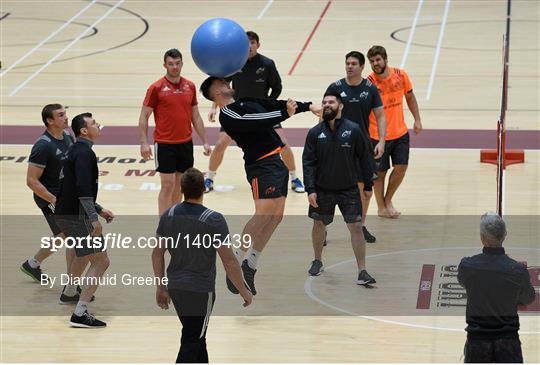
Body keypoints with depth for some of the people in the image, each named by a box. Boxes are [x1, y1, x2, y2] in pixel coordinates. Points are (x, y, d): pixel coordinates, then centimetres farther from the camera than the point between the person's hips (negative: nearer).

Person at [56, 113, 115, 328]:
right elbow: (83, 189, -26)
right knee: (100, 262, -10)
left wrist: (99, 210, 27)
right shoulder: (84, 152, -14)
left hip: (66, 213, 10)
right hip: (76, 216, -10)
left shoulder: (76, 151, 18)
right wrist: (94, 218, -30)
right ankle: (80, 314, -15)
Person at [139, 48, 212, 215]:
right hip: (165, 144, -4)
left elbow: (196, 117, 14)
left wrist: (205, 142, 10)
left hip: (186, 143, 4)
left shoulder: (190, 86, 6)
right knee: (168, 185, -6)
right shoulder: (156, 88, -7)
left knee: (179, 185, 9)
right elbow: (144, 116, -4)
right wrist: (144, 143, -13)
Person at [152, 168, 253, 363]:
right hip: (200, 291, -6)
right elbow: (229, 261, -14)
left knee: (197, 338, 22)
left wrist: (160, 287, 16)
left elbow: (157, 253, 6)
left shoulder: (168, 215, 0)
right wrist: (244, 291, -2)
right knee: (191, 344, -1)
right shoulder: (214, 220, -16)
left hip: (175, 287, 6)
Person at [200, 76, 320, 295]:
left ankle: (250, 265, 13)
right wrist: (285, 114, -16)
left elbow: (273, 104, 19)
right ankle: (234, 264, -6)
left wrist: (308, 107, 16)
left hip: (277, 161, 9)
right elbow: (260, 121, -21)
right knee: (263, 215, -15)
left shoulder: (245, 102, 19)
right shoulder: (228, 115, -10)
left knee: (276, 216, 6)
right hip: (262, 165, -9)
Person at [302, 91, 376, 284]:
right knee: (318, 225, 15)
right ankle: (317, 261, 38)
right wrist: (310, 190, -11)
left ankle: (362, 272, -2)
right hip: (322, 190, 2)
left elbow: (364, 158, 0)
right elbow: (308, 162, -4)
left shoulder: (353, 130, -8)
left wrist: (368, 184, 1)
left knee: (356, 227, -6)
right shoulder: (315, 133, -5)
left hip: (349, 189, -2)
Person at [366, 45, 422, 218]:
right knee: (380, 172, 7)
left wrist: (417, 119, 9)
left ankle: (388, 200, 29)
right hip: (378, 136, -4)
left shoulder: (400, 75, -5)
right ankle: (381, 207, 25)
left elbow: (410, 97, 11)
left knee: (401, 168, 6)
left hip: (400, 133, 4)